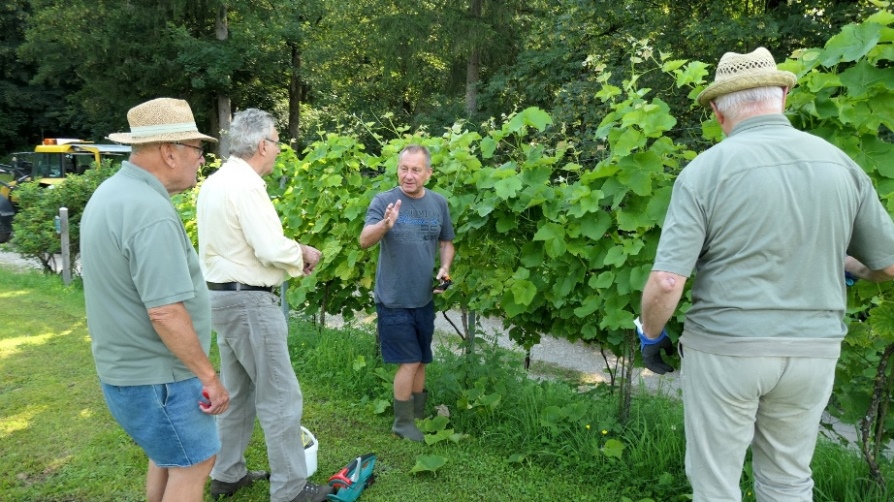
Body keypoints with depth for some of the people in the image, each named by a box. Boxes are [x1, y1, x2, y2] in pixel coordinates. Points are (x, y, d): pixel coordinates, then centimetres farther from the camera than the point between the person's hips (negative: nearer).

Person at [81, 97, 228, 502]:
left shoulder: (110, 193, 6)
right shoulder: (151, 212, -26)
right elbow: (165, 312, -30)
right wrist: (208, 375, -20)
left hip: (126, 364, 10)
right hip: (156, 373, -10)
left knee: (167, 457, 24)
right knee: (193, 464, 6)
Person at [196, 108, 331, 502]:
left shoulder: (214, 182, 12)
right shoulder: (246, 185, -19)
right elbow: (272, 249, -25)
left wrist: (290, 257, 12)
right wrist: (303, 252, -5)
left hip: (222, 296, 10)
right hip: (249, 302, -10)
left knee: (238, 392, 20)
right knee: (280, 397, -1)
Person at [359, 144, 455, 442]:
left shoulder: (439, 203, 2)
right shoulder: (383, 201, -11)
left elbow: (446, 242, 14)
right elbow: (364, 241, -23)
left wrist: (445, 268, -4)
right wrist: (385, 224, -43)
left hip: (424, 298, 5)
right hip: (394, 299, -4)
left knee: (420, 362, 15)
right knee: (409, 362, -2)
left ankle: (418, 416, 32)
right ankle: (403, 423, 16)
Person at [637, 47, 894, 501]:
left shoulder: (706, 169, -14)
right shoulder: (839, 164, 0)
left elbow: (666, 282, -20)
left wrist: (650, 333, -1)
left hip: (725, 348, -4)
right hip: (812, 351, 5)